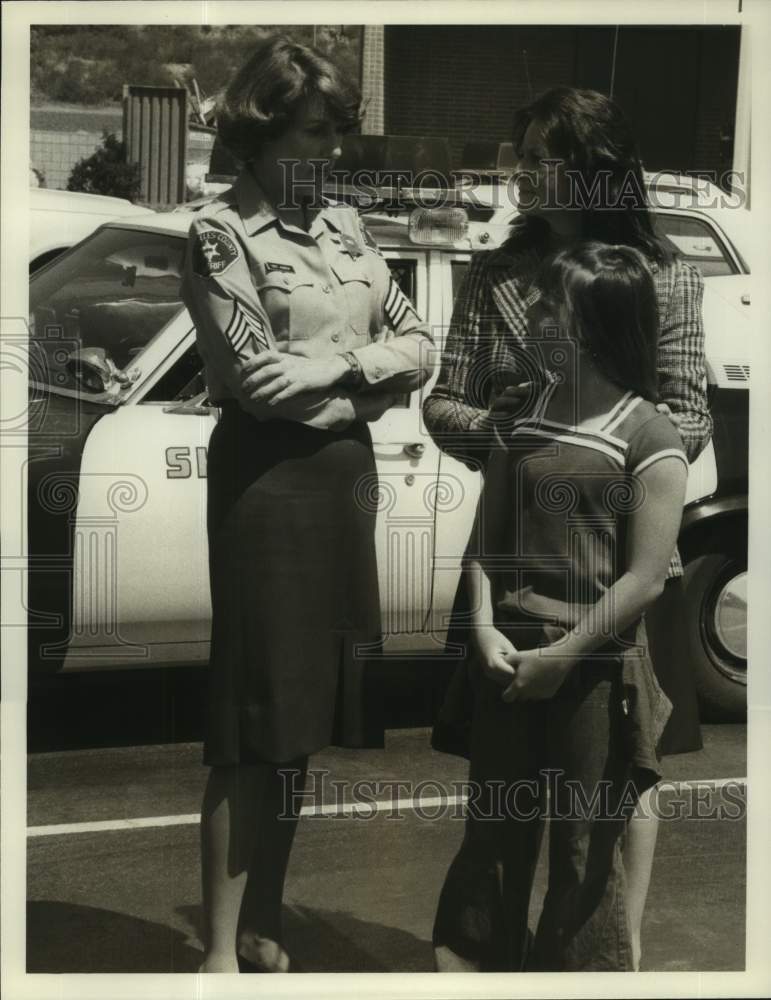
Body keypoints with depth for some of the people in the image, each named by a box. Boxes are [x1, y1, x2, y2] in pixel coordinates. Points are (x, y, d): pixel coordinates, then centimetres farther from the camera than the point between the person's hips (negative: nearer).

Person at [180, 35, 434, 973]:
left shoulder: (342, 222, 14)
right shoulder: (222, 231, -6)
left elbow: (417, 344, 11)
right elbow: (259, 377, -15)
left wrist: (340, 361, -7)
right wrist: (364, 367, -3)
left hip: (348, 473, 7)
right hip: (269, 481, -6)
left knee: (304, 718, 11)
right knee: (252, 729, -2)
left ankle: (264, 929, 24)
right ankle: (222, 949, 8)